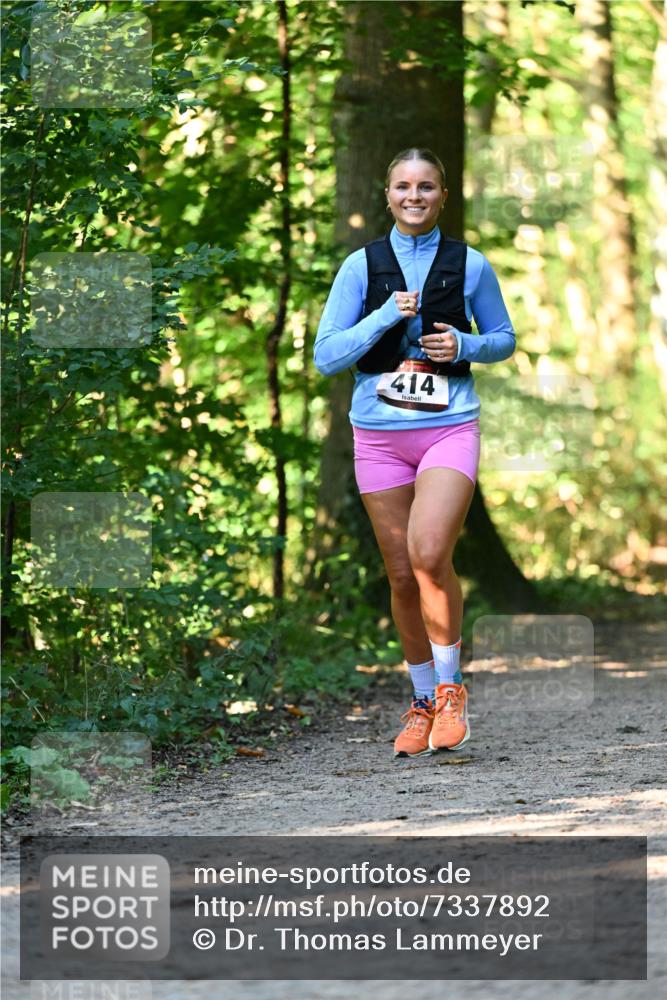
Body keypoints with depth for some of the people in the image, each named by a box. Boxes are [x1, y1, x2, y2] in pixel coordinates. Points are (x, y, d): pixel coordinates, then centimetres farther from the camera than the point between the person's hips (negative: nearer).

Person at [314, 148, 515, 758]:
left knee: (429, 554, -22)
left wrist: (464, 346, -7)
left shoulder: (469, 266, 3)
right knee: (402, 575, 5)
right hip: (379, 433, 2)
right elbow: (326, 356, 0)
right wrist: (387, 316, -13)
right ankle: (423, 701, 20)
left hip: (450, 429, -2)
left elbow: (504, 338, 15)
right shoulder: (362, 266, 3)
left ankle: (450, 689, -5)